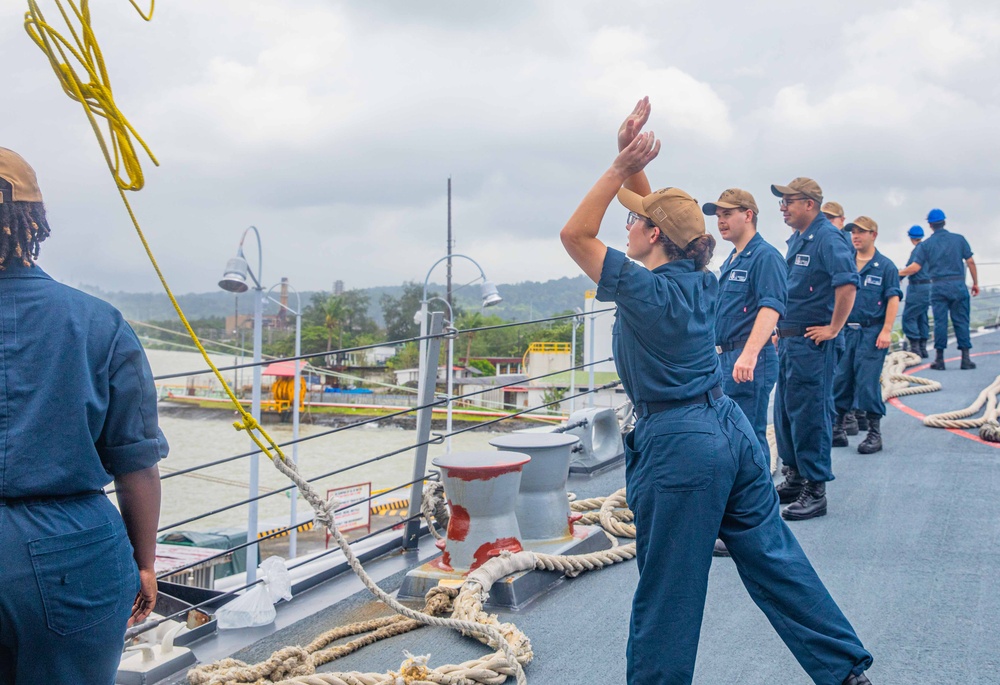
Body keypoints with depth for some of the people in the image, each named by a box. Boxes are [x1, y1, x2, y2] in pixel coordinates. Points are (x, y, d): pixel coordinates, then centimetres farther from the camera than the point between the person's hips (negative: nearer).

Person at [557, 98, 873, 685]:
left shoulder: (643, 289, -16)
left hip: (678, 447, -8)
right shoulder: (700, 280, 6)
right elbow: (657, 208, 18)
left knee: (667, 590, 5)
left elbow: (575, 234, -11)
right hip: (732, 430, 8)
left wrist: (622, 167, -12)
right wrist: (634, 163, 5)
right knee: (775, 558, 16)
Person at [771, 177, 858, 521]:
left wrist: (833, 329, -21)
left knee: (810, 415, -6)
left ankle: (815, 491, 1)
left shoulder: (827, 238, -15)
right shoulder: (797, 239, 15)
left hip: (812, 342, -10)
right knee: (785, 411, 16)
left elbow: (847, 283, -27)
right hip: (789, 340, 10)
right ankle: (794, 478, 28)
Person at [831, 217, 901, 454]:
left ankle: (874, 432, 4)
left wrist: (886, 331, -14)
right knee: (839, 381, 6)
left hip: (872, 332, -4)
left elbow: (893, 299, -6)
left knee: (868, 382, -6)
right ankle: (837, 430, 16)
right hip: (844, 330, 5)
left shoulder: (885, 266, -1)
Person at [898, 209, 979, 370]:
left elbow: (915, 267, -4)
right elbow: (970, 262, 2)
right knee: (961, 321, 3)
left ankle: (939, 359, 5)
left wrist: (898, 273, 12)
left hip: (938, 286, 0)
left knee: (940, 322, 3)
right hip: (958, 284, 0)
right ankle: (966, 358, 3)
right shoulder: (959, 239, 4)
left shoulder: (926, 244, 2)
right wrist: (975, 283, 10)